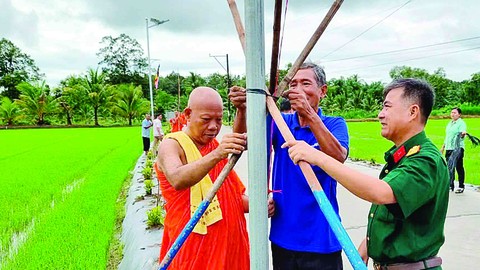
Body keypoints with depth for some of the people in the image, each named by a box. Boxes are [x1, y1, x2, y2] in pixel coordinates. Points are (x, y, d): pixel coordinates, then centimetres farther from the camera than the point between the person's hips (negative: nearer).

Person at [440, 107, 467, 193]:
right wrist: (443, 147, 26)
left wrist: (463, 134, -42)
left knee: (459, 167, -3)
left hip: (458, 148, -7)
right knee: (449, 167, 10)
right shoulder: (450, 123, 18)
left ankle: (461, 186, 4)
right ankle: (451, 185, 19)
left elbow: (462, 134, -19)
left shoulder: (461, 123, -5)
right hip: (449, 148, 7)